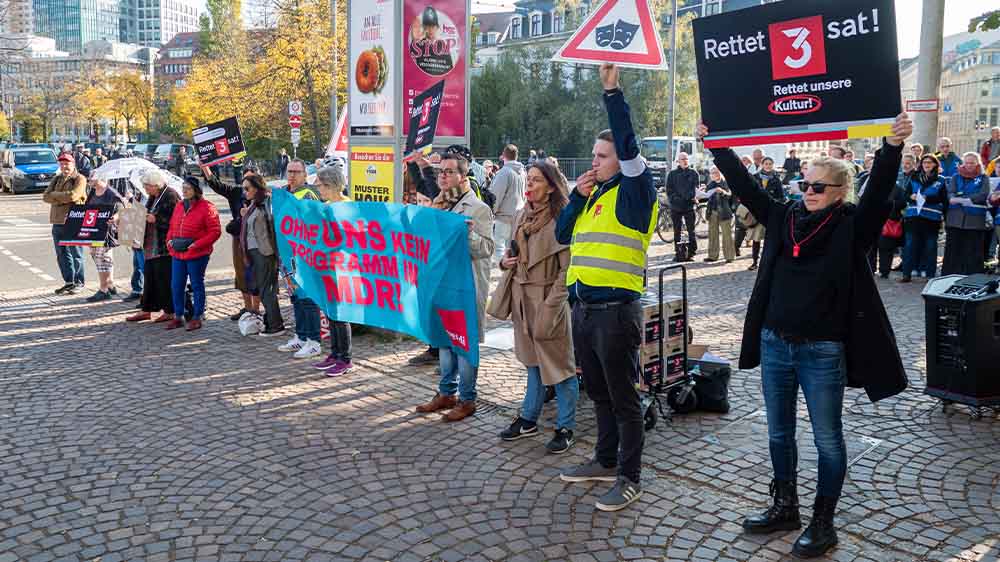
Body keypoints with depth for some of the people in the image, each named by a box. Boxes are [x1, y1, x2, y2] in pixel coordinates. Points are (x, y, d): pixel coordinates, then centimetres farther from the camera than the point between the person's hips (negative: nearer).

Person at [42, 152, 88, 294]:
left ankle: (79, 282, 9)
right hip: (57, 222, 7)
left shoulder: (80, 179, -4)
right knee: (61, 254, 11)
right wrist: (64, 198, -11)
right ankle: (68, 282, 21)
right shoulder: (56, 179, 16)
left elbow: (73, 195, -20)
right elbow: (46, 196, 4)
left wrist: (54, 195, -7)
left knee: (75, 254, 0)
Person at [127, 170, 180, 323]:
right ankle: (146, 310, 21)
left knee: (164, 278, -2)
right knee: (149, 276, 13)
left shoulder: (170, 196, -13)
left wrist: (155, 220, -20)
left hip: (165, 247, -9)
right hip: (151, 246, 9)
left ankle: (170, 312, 9)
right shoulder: (153, 198, 15)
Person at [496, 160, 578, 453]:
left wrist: (551, 305, -20)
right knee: (533, 361, 19)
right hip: (522, 296, 7)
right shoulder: (522, 216, 9)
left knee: (558, 364, 2)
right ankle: (529, 419, 31)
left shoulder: (561, 219, -14)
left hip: (548, 298, -7)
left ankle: (565, 427, 15)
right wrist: (505, 261, 2)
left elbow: (567, 268, -16)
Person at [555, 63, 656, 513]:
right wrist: (577, 197, 4)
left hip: (616, 311, -8)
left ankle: (629, 477, 14)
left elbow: (629, 144, -20)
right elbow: (562, 235, 17)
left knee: (623, 398, 3)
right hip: (583, 308, 8)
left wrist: (612, 92, -19)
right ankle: (606, 460, 35)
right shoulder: (593, 195, 16)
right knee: (598, 393, 19)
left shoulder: (633, 191, -6)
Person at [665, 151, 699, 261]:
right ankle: (679, 253, 9)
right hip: (675, 207, 1)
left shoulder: (694, 173, 8)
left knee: (691, 231, -2)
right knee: (677, 232, 4)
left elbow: (695, 187, -1)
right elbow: (669, 190, 3)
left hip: (689, 206, -1)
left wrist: (694, 197, -19)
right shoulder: (672, 174, 8)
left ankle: (691, 253, 3)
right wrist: (675, 199, -12)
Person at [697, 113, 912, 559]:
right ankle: (784, 508, 35)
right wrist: (716, 146, -3)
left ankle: (823, 523, 24)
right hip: (774, 344, 5)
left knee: (827, 440, 8)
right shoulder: (784, 217, 4)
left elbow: (879, 191, -23)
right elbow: (744, 185, 3)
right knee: (779, 433, 17)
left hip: (823, 352, -5)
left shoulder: (852, 226, -7)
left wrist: (892, 147, -38)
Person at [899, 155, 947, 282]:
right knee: (910, 245, 0)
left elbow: (943, 199, -2)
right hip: (913, 216, 1)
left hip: (932, 218, -1)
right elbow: (906, 194, 11)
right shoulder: (914, 178, 11)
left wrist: (927, 198, -16)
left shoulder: (940, 181, 5)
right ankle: (906, 274, 4)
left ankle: (930, 274, 10)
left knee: (930, 246, 3)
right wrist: (911, 197, -11)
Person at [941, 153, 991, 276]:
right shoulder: (956, 177, 15)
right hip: (955, 218, 2)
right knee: (952, 249, 2)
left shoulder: (983, 178, 9)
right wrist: (952, 198, -24)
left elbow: (984, 194, -6)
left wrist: (963, 199, -19)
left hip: (975, 220, -2)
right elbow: (950, 192, 0)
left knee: (973, 251, -2)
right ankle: (949, 275, 8)